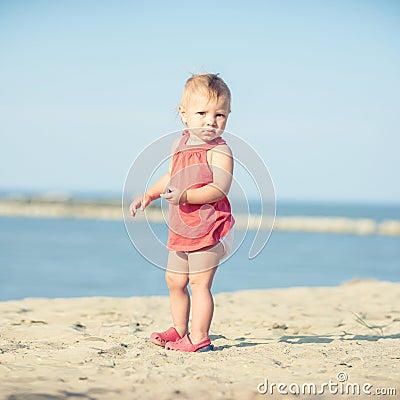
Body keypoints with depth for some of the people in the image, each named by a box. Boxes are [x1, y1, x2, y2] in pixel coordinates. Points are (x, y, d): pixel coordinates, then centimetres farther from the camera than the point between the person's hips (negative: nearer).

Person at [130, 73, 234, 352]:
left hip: (209, 229, -9)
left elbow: (220, 188, -26)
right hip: (181, 230, 9)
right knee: (174, 280, 18)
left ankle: (199, 338, 0)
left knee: (199, 283, -6)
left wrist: (185, 196, -34)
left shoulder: (219, 151, -15)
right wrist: (148, 195, 20)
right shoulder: (180, 145, 10)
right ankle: (180, 330, 33)